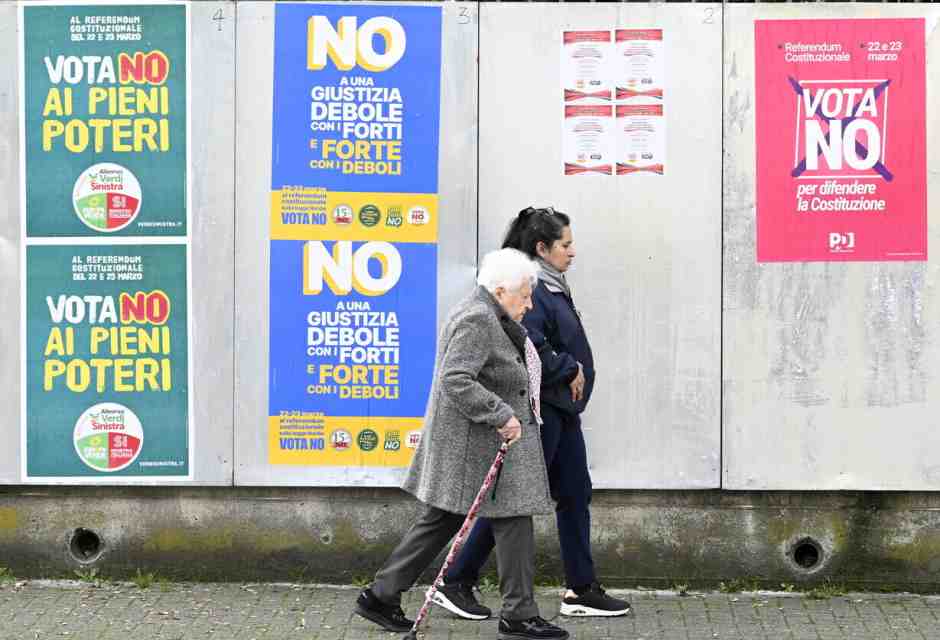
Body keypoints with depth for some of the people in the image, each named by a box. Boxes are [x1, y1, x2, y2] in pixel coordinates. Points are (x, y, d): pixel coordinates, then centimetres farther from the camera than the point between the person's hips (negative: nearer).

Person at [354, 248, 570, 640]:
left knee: (441, 522, 13)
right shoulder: (477, 320, -17)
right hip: (476, 445, -11)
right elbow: (456, 381, -26)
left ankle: (381, 597, 17)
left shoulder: (483, 316, 17)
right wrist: (502, 416, -25)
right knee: (513, 521, -3)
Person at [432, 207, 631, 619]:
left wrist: (574, 372, 7)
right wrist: (570, 369, -15)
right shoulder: (530, 290, -18)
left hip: (561, 408, 10)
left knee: (575, 495, 12)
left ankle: (582, 590, 19)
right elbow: (529, 347, -27)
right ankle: (456, 584, 7)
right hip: (539, 407, -10)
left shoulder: (551, 287, 14)